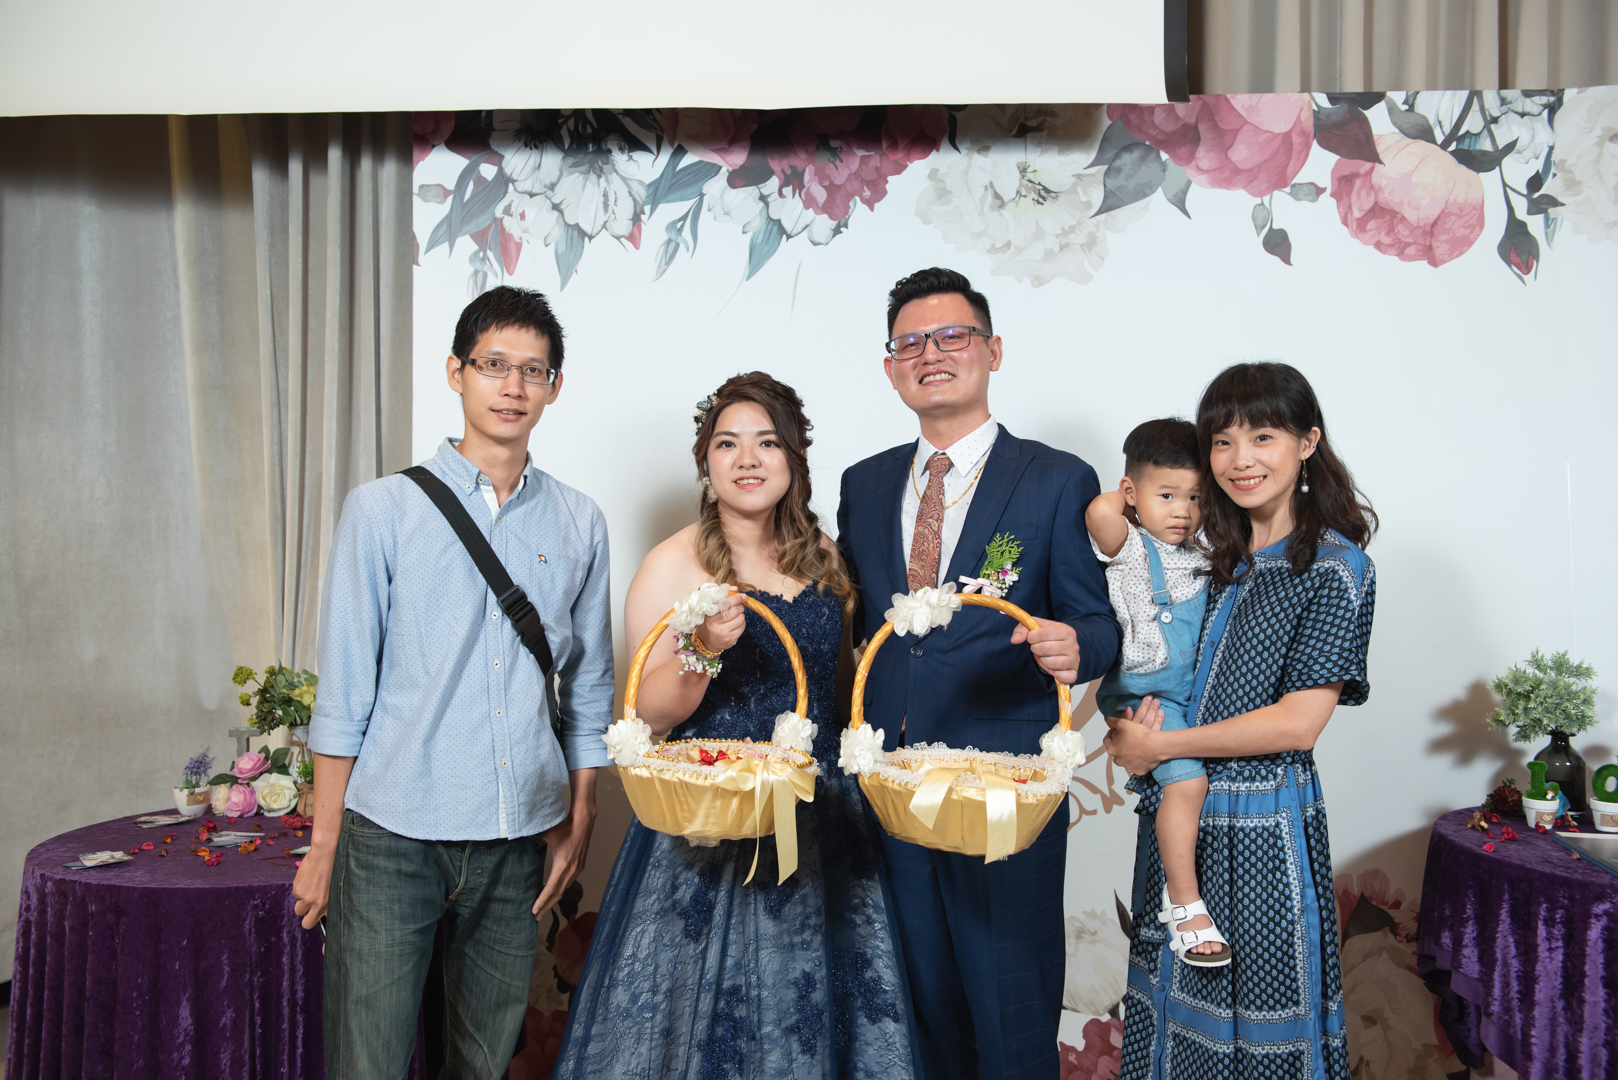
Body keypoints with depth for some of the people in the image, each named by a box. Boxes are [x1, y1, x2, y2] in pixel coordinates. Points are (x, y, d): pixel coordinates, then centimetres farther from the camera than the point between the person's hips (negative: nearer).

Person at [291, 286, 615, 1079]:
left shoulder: (578, 525, 6)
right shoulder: (383, 509, -2)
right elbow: (344, 688, -2)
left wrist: (578, 823, 9)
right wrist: (322, 847, -2)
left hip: (519, 839, 3)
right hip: (392, 835, -2)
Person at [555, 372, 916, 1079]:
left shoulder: (822, 558, 7)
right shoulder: (674, 564, -8)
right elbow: (650, 716, -10)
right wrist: (703, 650, -26)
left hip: (821, 821, 5)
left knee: (809, 1002, 15)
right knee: (709, 1002, 7)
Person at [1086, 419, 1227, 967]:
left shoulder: (1199, 556, 13)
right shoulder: (1130, 549, -8)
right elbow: (1099, 512, -32)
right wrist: (1123, 499, -12)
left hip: (1197, 691, 8)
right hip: (1147, 694, -8)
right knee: (1187, 780, -20)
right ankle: (1185, 901, -9)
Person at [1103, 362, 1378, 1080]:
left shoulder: (1336, 568, -10)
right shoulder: (1215, 555, 9)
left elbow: (1297, 723, -16)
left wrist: (1158, 746, -13)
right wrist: (1136, 716, -5)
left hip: (1262, 828, -6)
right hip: (1177, 814, 6)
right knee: (1174, 1016, 17)